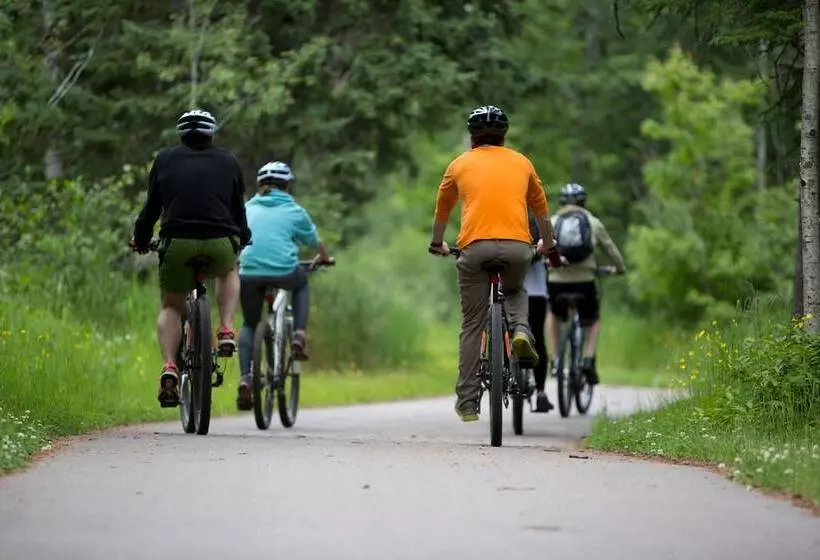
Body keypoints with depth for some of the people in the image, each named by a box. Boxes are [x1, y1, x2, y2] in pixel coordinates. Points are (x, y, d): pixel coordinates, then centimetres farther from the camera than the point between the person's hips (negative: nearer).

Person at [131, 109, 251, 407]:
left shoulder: (165, 159, 16)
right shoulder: (228, 161, 18)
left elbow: (151, 207, 16)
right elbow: (239, 208, 24)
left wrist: (140, 240, 30)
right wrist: (243, 239, 41)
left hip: (176, 243, 0)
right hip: (220, 244, 0)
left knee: (171, 308, 18)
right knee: (229, 272, 35)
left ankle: (169, 366, -5)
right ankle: (226, 330, 12)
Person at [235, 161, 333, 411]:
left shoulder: (248, 209, 20)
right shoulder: (294, 211, 15)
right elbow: (316, 243, 28)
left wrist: (236, 262, 53)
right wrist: (323, 258, 50)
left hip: (249, 273, 2)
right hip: (284, 271, -1)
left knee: (249, 325, 21)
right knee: (302, 282, 34)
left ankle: (245, 379, 3)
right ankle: (299, 336, 17)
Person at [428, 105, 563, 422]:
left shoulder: (460, 165, 17)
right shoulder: (521, 163, 20)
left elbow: (442, 210, 30)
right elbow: (541, 210, 32)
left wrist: (437, 244, 48)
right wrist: (550, 248, 46)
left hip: (475, 246, -1)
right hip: (517, 246, 1)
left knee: (472, 326, 7)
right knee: (515, 291, 33)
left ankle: (467, 402, 7)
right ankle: (521, 330, 2)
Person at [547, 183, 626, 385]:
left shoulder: (551, 222, 10)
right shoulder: (593, 222, 11)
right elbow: (610, 249, 19)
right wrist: (620, 268, 37)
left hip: (557, 281, 1)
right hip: (584, 281, -1)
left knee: (553, 315, 32)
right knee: (593, 321, 25)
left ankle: (555, 360, 21)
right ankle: (589, 359, 3)